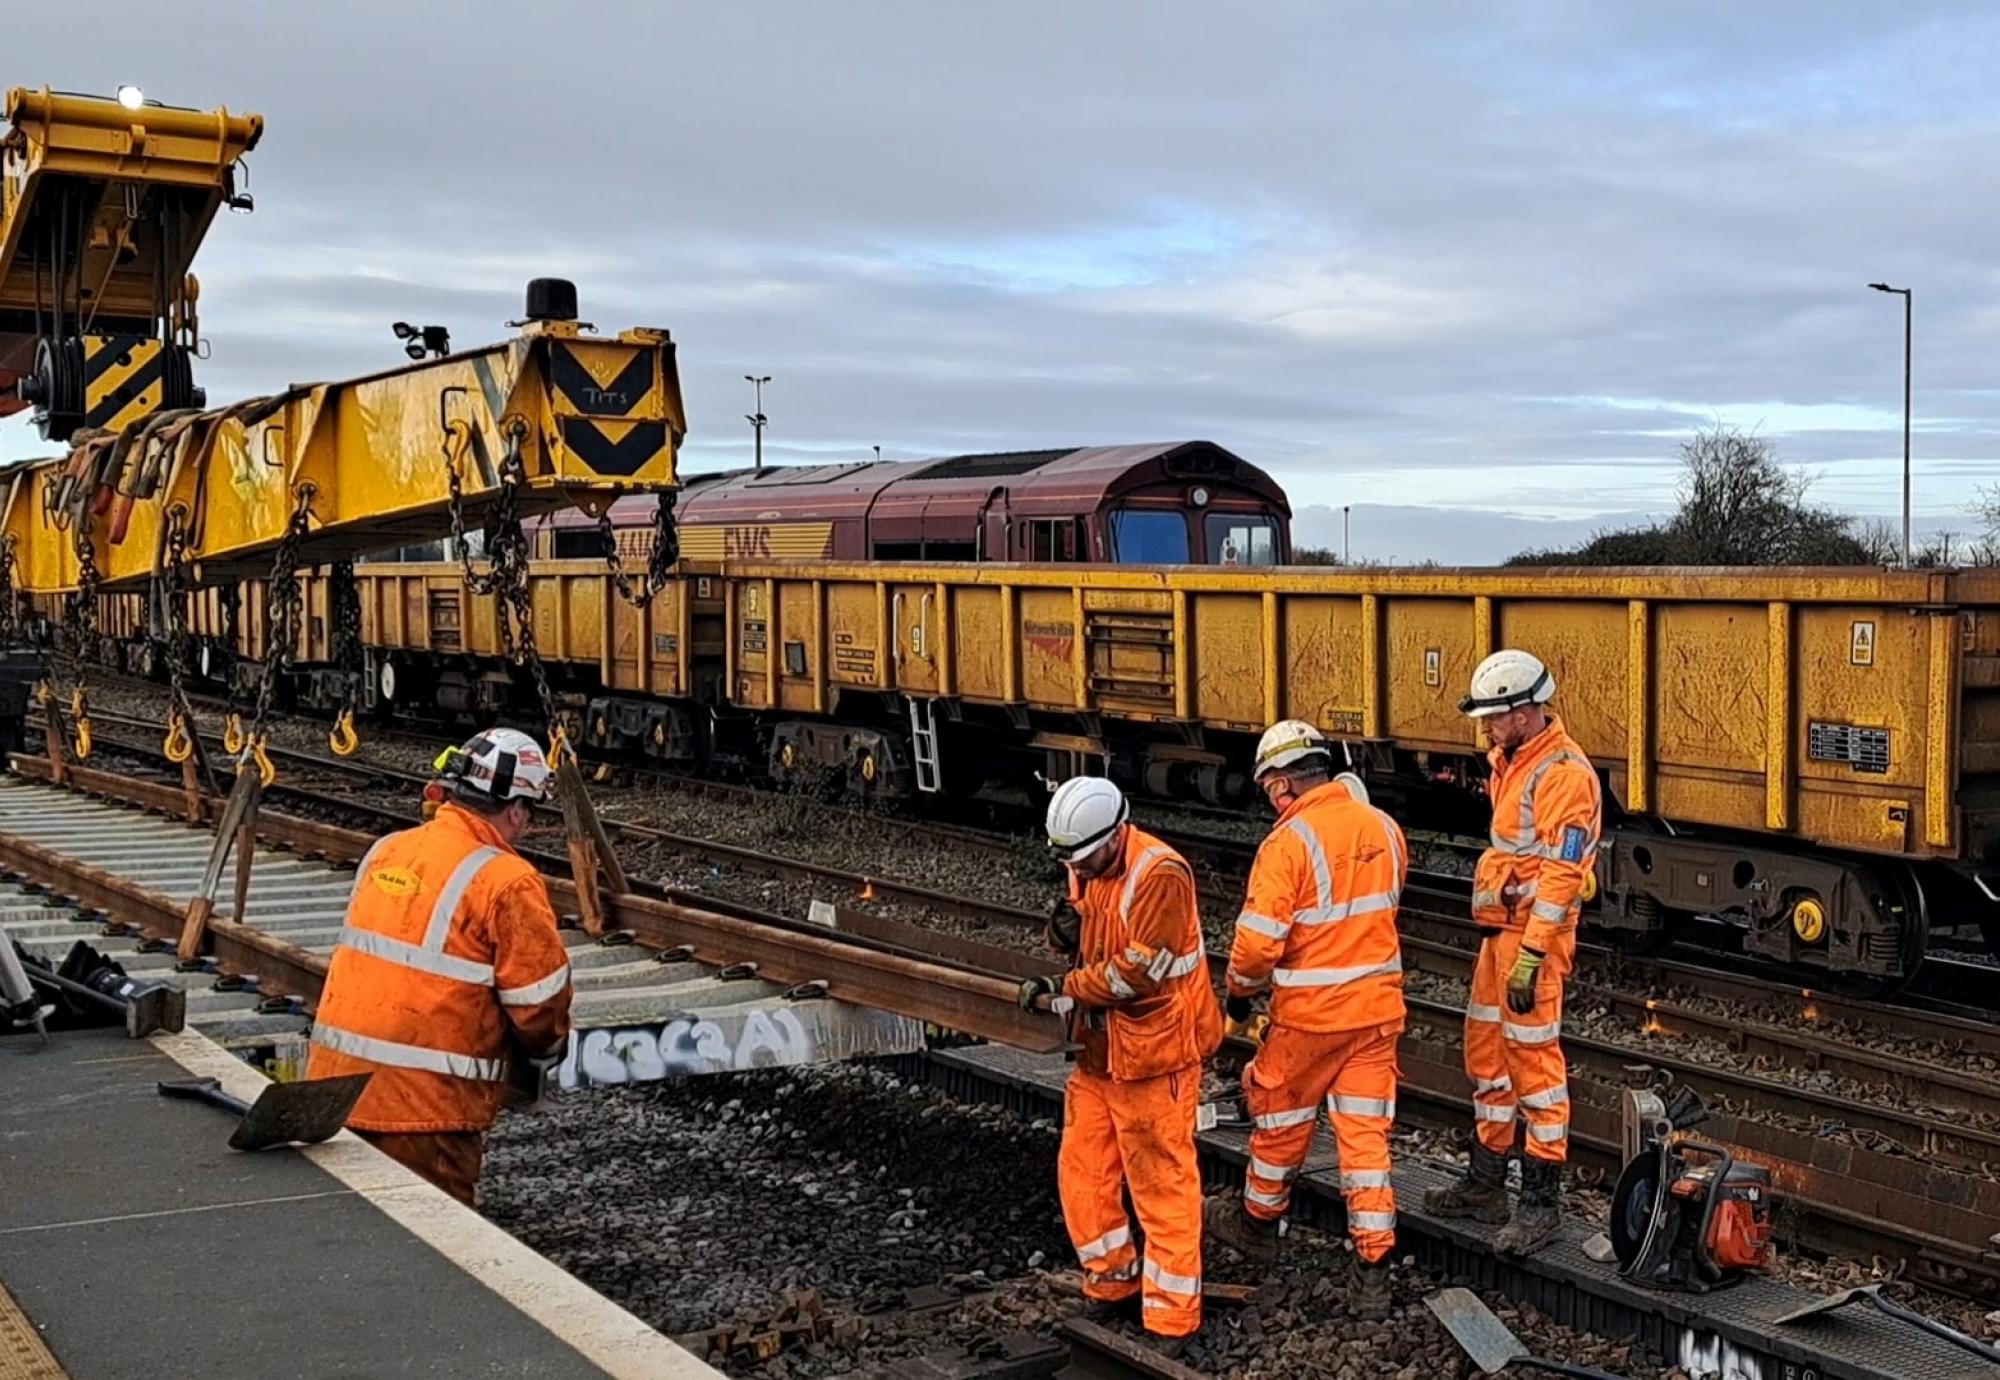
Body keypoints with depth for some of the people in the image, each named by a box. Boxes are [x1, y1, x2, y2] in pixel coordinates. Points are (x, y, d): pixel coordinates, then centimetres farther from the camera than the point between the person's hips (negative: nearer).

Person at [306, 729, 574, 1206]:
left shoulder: (385, 852, 7)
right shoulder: (507, 882, -13)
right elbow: (538, 1002, -8)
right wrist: (550, 1045, 13)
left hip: (335, 1085, 7)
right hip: (423, 1106, -6)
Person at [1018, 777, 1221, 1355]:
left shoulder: (1159, 874, -21)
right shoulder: (1087, 868, 6)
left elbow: (1140, 971, -24)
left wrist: (1066, 987, -16)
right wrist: (1069, 933, -5)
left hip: (1154, 1051, -8)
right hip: (1099, 1046, 9)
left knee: (1162, 1183, -1)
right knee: (1081, 1170, 12)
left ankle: (1172, 1319, 10)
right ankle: (1113, 1283, 30)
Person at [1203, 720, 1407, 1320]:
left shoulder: (1289, 842, -19)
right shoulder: (1384, 829, 1)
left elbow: (1258, 940, -20)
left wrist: (1239, 993, -1)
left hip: (1310, 1013, -5)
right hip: (1378, 1006, 5)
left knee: (1281, 1120, 17)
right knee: (1366, 1135, 8)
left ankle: (1257, 1221, 39)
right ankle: (1371, 1277, 9)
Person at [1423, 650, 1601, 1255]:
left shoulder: (1564, 773, -17)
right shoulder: (1509, 761, 14)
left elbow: (1561, 873, -22)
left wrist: (1531, 955, -25)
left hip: (1535, 935, -10)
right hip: (1499, 929, 10)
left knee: (1533, 1059, -6)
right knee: (1486, 1051, 15)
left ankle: (1541, 1202, 2)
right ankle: (1486, 1183, 26)